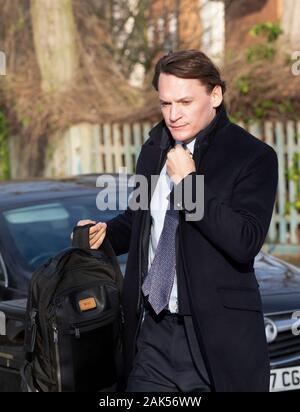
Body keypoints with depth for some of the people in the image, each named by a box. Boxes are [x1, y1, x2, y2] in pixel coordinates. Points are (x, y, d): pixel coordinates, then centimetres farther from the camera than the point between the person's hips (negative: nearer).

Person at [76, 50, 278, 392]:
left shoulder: (254, 156, -8)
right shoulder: (154, 149, 12)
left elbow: (245, 243, -20)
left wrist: (188, 181, -18)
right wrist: (106, 233, 8)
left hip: (216, 335, -5)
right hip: (151, 330, 5)